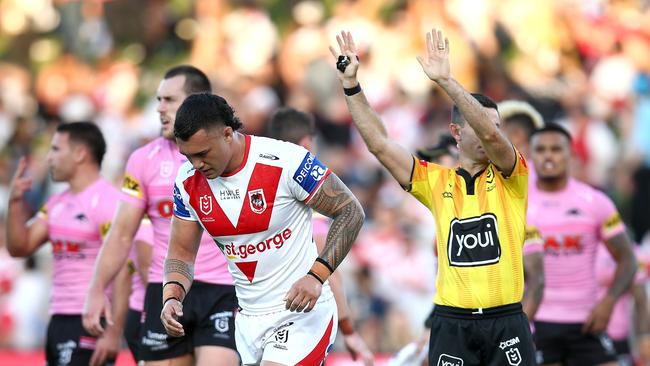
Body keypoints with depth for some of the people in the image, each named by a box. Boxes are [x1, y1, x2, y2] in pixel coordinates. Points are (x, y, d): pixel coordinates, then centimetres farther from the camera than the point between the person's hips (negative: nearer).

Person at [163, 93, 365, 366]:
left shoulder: (285, 161, -19)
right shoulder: (188, 181, -2)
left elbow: (350, 212, -11)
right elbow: (181, 251, 8)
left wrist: (317, 276, -21)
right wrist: (171, 297, -13)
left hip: (302, 312, -6)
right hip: (248, 319, 6)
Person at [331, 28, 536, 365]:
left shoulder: (510, 178, 1)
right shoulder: (436, 181, 8)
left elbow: (490, 135, -18)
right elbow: (379, 144, 4)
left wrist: (446, 81, -25)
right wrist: (351, 85, -4)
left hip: (505, 322, -2)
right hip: (451, 322, 2)